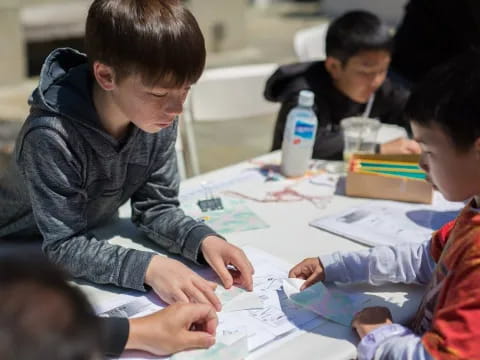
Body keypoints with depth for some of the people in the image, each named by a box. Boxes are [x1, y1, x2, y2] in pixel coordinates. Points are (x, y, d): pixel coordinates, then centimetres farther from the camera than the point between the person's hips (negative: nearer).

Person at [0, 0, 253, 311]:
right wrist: (147, 267, -41)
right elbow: (64, 245, -28)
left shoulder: (158, 120, -15)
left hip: (93, 237, 5)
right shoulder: (52, 136, -32)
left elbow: (155, 207, -8)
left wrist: (204, 240, -26)